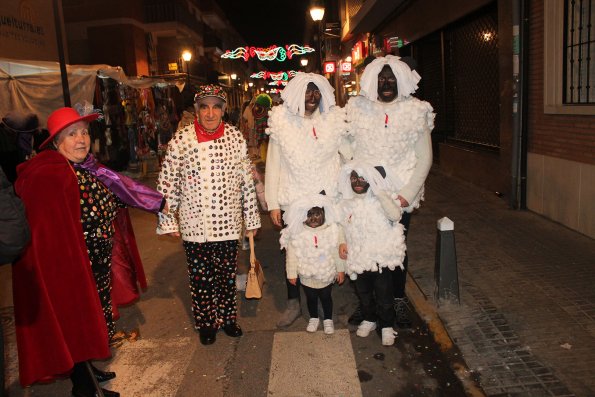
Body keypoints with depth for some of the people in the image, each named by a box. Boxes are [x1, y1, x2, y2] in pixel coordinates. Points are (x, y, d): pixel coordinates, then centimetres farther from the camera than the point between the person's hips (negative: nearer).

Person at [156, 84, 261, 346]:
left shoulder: (235, 137, -3)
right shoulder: (181, 140, -8)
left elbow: (247, 181, 2)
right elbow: (166, 184, -2)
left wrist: (251, 219, 5)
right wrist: (168, 221, 0)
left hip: (228, 224, 1)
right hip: (194, 226, -1)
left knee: (227, 275, 15)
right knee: (200, 278, 12)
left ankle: (227, 317, 37)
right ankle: (205, 323, 33)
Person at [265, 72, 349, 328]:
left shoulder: (334, 119, -1)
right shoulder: (281, 122, -3)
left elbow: (351, 155, 6)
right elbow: (273, 166, 0)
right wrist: (273, 204, -1)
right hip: (293, 200, 0)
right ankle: (293, 303, 25)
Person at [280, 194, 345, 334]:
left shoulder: (332, 230, -12)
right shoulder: (297, 233, -16)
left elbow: (337, 251, -3)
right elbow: (292, 255, -7)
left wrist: (340, 270, 3)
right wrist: (291, 273, -2)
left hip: (326, 274, 0)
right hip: (307, 275, 0)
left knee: (326, 297, 17)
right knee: (311, 298, 19)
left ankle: (328, 319, 40)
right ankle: (313, 318, 43)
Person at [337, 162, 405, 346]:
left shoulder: (379, 200, -11)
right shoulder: (346, 204, 1)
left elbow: (395, 215, -29)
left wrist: (379, 191, -31)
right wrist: (342, 243, 1)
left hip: (382, 258, -4)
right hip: (359, 259, 4)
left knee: (384, 295, 8)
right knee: (363, 293, 20)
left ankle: (386, 326, 28)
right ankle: (369, 319, 43)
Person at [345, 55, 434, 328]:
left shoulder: (415, 112, 0)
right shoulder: (357, 109, 3)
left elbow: (424, 159, 1)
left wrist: (407, 193, -7)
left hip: (400, 195, 0)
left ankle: (398, 300, 25)